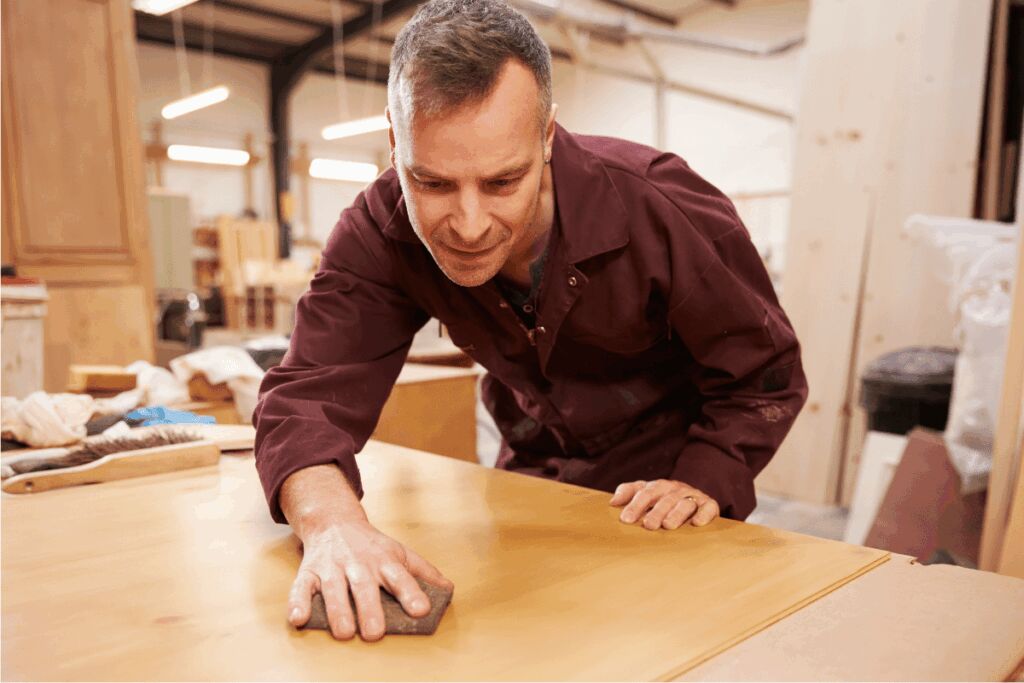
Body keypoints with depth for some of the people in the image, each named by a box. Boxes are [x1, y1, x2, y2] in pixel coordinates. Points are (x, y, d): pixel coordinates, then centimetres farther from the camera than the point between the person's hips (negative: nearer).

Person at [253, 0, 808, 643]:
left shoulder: (666, 211, -28)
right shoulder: (379, 232, -21)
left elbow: (765, 378, -15)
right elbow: (309, 390, -28)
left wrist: (705, 482, -32)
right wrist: (331, 521, -48)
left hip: (657, 487, -1)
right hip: (530, 475, 2)